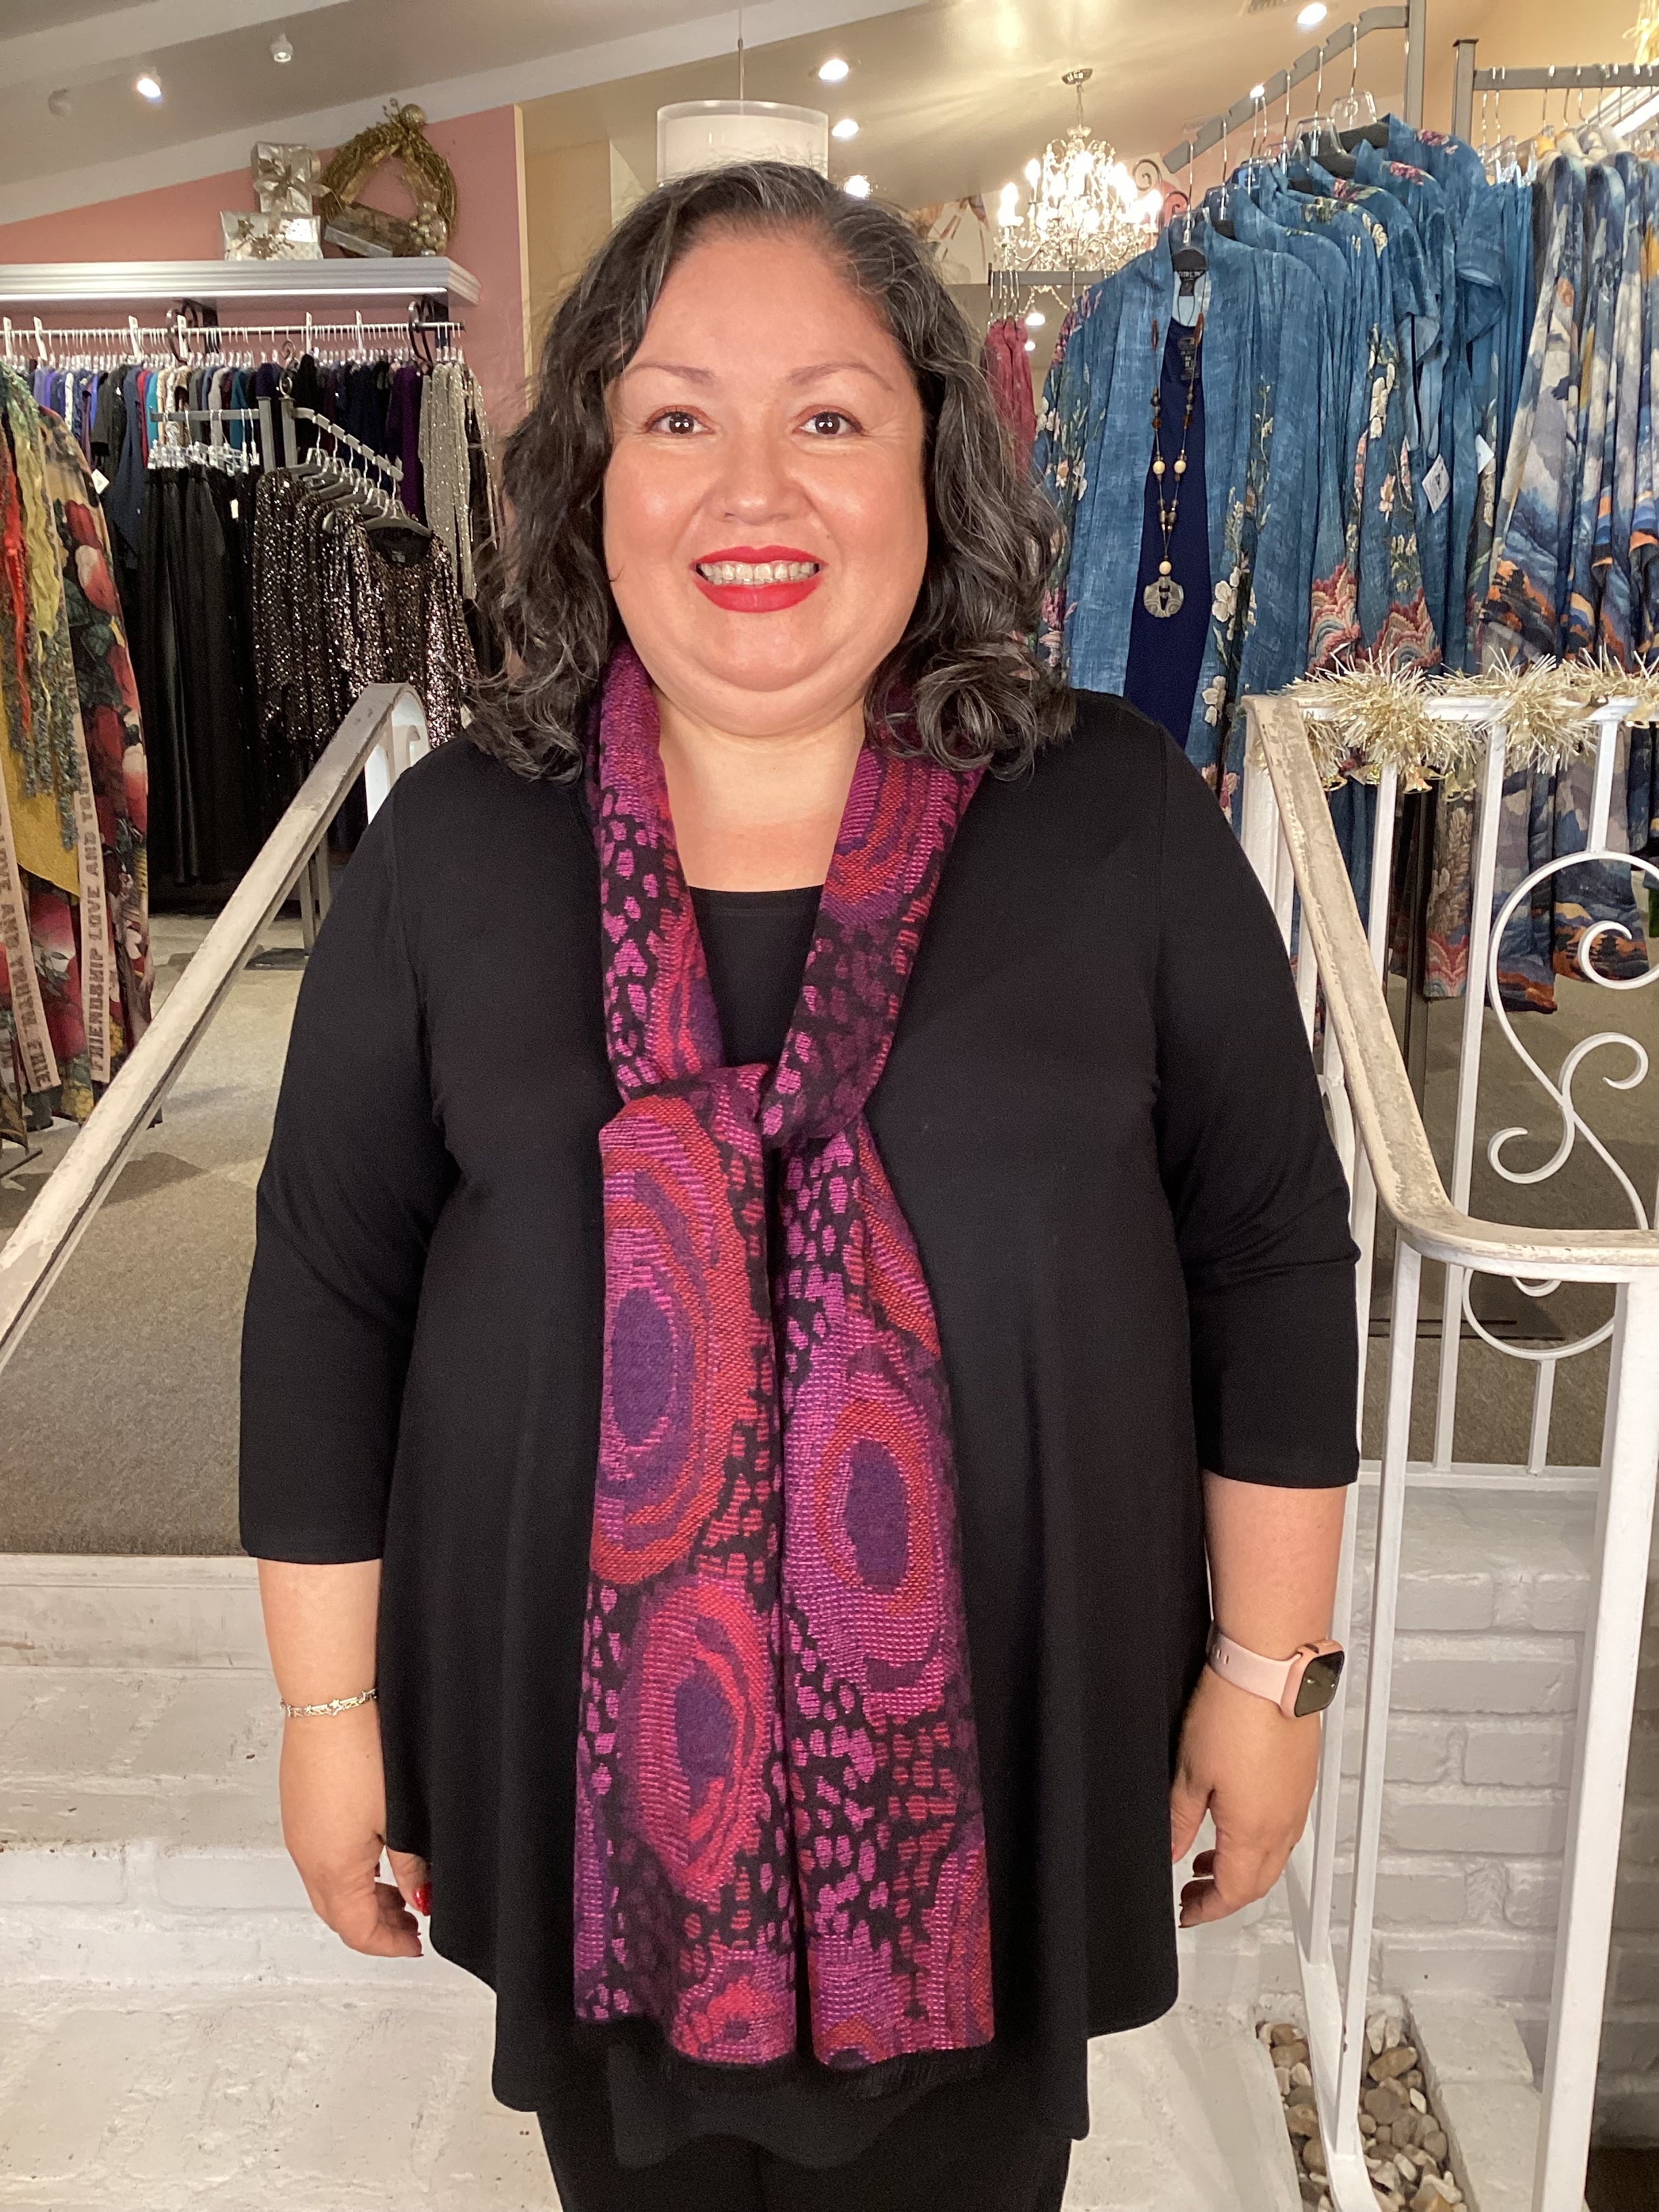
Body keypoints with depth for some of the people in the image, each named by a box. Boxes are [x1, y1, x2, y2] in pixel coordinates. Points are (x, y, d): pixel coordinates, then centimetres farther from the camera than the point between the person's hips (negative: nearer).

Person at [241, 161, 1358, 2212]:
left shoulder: (1116, 818, -8)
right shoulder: (450, 848, -6)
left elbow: (1271, 1254, -2)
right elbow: (328, 1288, -1)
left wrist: (1268, 1662, 1)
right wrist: (329, 1703, 3)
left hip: (1002, 1735, 0)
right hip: (583, 1735, 1)